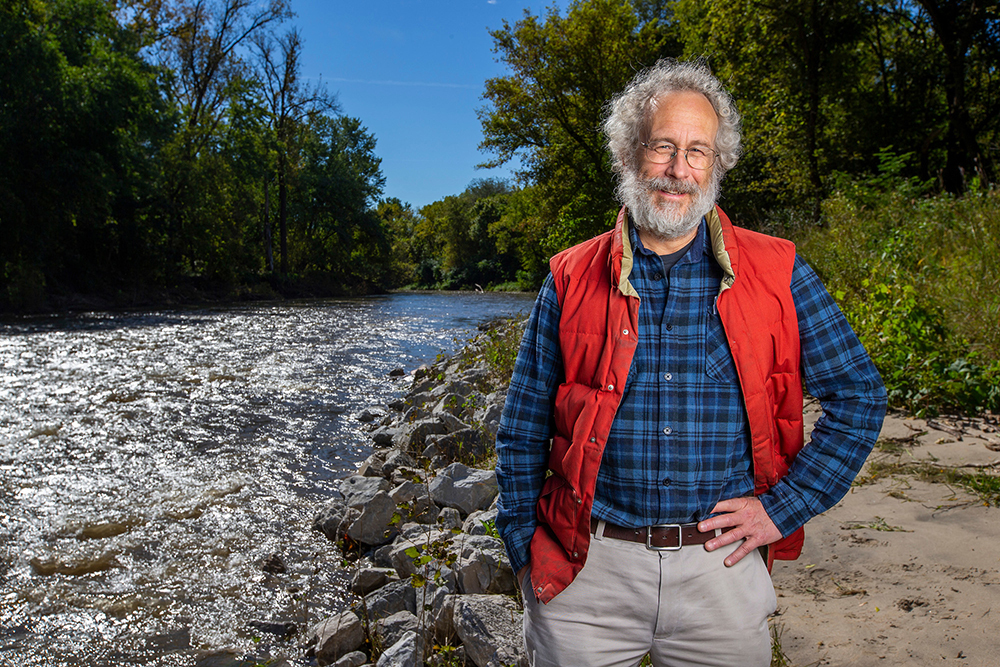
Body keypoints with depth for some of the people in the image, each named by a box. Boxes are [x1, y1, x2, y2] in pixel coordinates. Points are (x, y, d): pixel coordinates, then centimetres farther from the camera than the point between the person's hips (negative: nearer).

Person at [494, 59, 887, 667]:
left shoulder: (776, 273, -1)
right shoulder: (572, 280, -1)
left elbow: (859, 394, 5)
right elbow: (524, 429, 4)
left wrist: (783, 507, -3)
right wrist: (525, 550, 0)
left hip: (723, 567, 1)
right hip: (587, 571, 0)